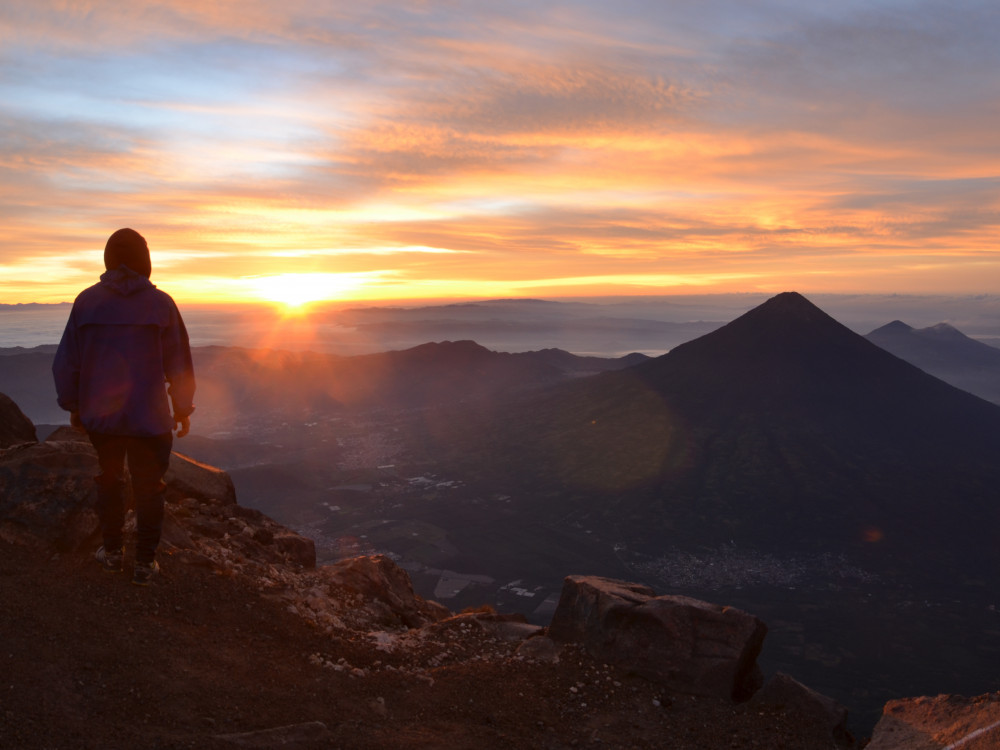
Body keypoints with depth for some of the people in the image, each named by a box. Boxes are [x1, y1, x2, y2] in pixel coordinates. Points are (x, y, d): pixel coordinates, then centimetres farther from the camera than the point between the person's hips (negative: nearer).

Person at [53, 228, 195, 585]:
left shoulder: (86, 301, -3)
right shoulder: (160, 303, -7)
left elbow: (66, 361, 2)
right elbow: (179, 363, -4)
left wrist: (73, 406, 14)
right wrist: (183, 409, 7)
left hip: (100, 414, 2)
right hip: (149, 417, -2)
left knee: (109, 480, 19)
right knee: (148, 487, 8)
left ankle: (113, 552, 29)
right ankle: (144, 563, 14)